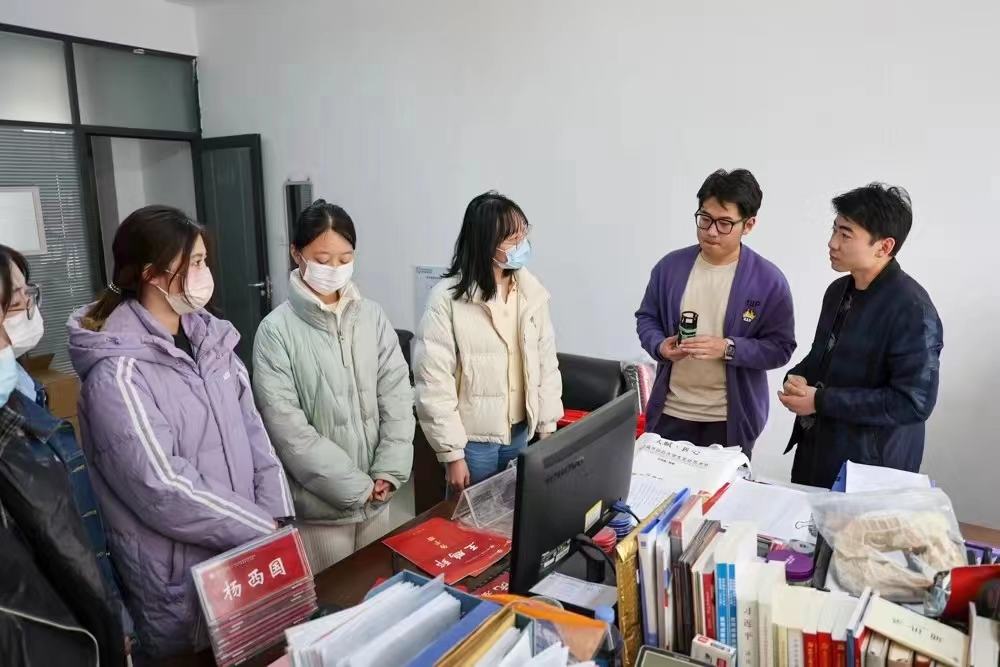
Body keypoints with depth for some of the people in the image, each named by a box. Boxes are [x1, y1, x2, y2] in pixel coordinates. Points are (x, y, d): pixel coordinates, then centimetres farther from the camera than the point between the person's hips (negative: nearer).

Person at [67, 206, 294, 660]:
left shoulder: (209, 338, 1)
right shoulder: (118, 372, -21)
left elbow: (253, 432, 2)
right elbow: (164, 490, -23)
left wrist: (279, 517, -7)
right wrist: (266, 528, -17)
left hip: (246, 553, 6)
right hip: (177, 576, -6)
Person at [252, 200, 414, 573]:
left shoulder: (373, 317, 1)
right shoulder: (277, 330, -12)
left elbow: (398, 397, 1)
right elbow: (288, 429, -15)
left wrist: (388, 473, -9)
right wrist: (356, 486, -14)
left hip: (375, 498, 4)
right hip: (318, 505, -4)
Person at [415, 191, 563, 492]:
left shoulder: (532, 292, 0)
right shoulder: (447, 298, -16)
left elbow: (547, 363, 6)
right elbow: (434, 383, -15)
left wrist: (548, 428, 5)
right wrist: (452, 454, -14)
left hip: (521, 433, 5)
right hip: (473, 439, -4)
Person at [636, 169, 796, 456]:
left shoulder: (769, 280, -9)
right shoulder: (671, 265, -1)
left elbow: (781, 347, -7)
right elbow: (646, 317, 9)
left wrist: (728, 348, -23)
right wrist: (659, 346, -13)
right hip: (670, 412, 3)